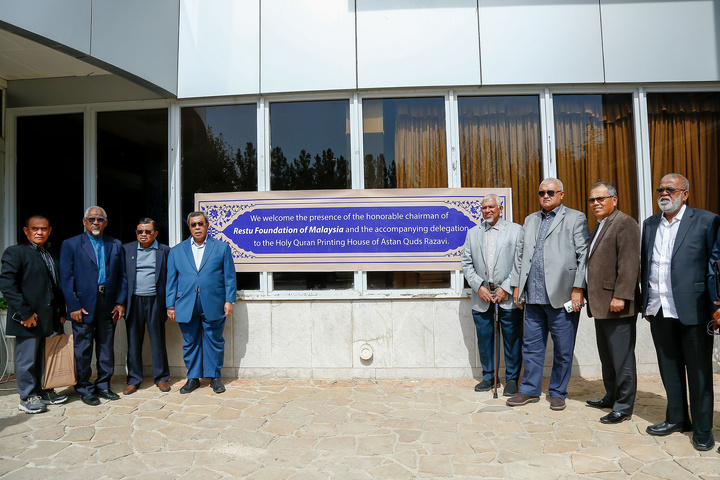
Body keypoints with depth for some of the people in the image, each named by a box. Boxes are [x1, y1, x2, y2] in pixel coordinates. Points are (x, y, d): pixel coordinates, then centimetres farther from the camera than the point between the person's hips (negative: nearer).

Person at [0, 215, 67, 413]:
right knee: (27, 360, 4)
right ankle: (28, 398, 18)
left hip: (48, 319, 6)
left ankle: (42, 393, 27)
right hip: (29, 319, -6)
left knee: (44, 358, 15)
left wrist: (61, 312, 10)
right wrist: (25, 313, -17)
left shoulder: (52, 255, 15)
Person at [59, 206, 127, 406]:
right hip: (83, 306, -3)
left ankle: (103, 385, 22)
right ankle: (85, 389, 18)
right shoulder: (71, 245, 2)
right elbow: (66, 278, -3)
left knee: (106, 347, 10)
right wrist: (73, 306, -10)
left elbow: (122, 276, 9)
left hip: (108, 305, 3)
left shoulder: (116, 245, 10)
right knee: (83, 350, 5)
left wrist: (120, 302, 1)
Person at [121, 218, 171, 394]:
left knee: (158, 341, 5)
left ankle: (161, 378, 19)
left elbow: (170, 278, 4)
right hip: (134, 301, 1)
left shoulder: (165, 251, 3)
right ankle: (133, 380, 21)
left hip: (155, 301, -1)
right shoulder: (126, 249, 7)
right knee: (133, 342, 8)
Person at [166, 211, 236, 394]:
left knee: (214, 342, 6)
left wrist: (229, 300, -3)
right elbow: (171, 280, 11)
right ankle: (193, 378, 24)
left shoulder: (222, 247, 6)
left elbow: (229, 276, 4)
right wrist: (171, 305, 5)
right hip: (186, 306, 2)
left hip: (213, 305, -2)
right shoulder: (176, 250, 12)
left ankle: (214, 377, 21)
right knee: (190, 343, 9)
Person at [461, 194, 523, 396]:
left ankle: (512, 379, 20)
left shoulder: (516, 230, 3)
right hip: (482, 298, 3)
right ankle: (488, 376, 25)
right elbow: (466, 263, 9)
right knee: (484, 339, 9)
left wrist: (506, 288, -10)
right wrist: (479, 286, -4)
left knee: (512, 340, 4)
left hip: (509, 298, -2)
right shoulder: (473, 233, 12)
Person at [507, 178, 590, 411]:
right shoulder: (530, 220, 18)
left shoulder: (575, 218, 3)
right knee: (531, 345, 11)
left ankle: (558, 393, 22)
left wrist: (578, 289, -11)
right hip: (533, 296, 5)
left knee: (563, 349, 6)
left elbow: (584, 256, -4)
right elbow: (520, 254, 17)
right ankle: (530, 390, 24)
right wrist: (517, 285, 11)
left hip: (562, 296, -4)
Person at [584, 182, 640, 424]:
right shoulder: (600, 226, 19)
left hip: (616, 305, -10)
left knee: (622, 357, -1)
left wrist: (620, 296, -23)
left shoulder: (625, 223, -10)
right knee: (607, 356, 18)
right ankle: (611, 396, 31)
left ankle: (623, 407, 9)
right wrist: (590, 296, 18)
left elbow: (629, 263, -19)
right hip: (600, 304, 10)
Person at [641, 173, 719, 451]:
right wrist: (646, 303, 12)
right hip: (659, 311, 5)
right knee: (669, 368, 14)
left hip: (692, 310, -4)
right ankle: (676, 418, 29)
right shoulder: (649, 224, 12)